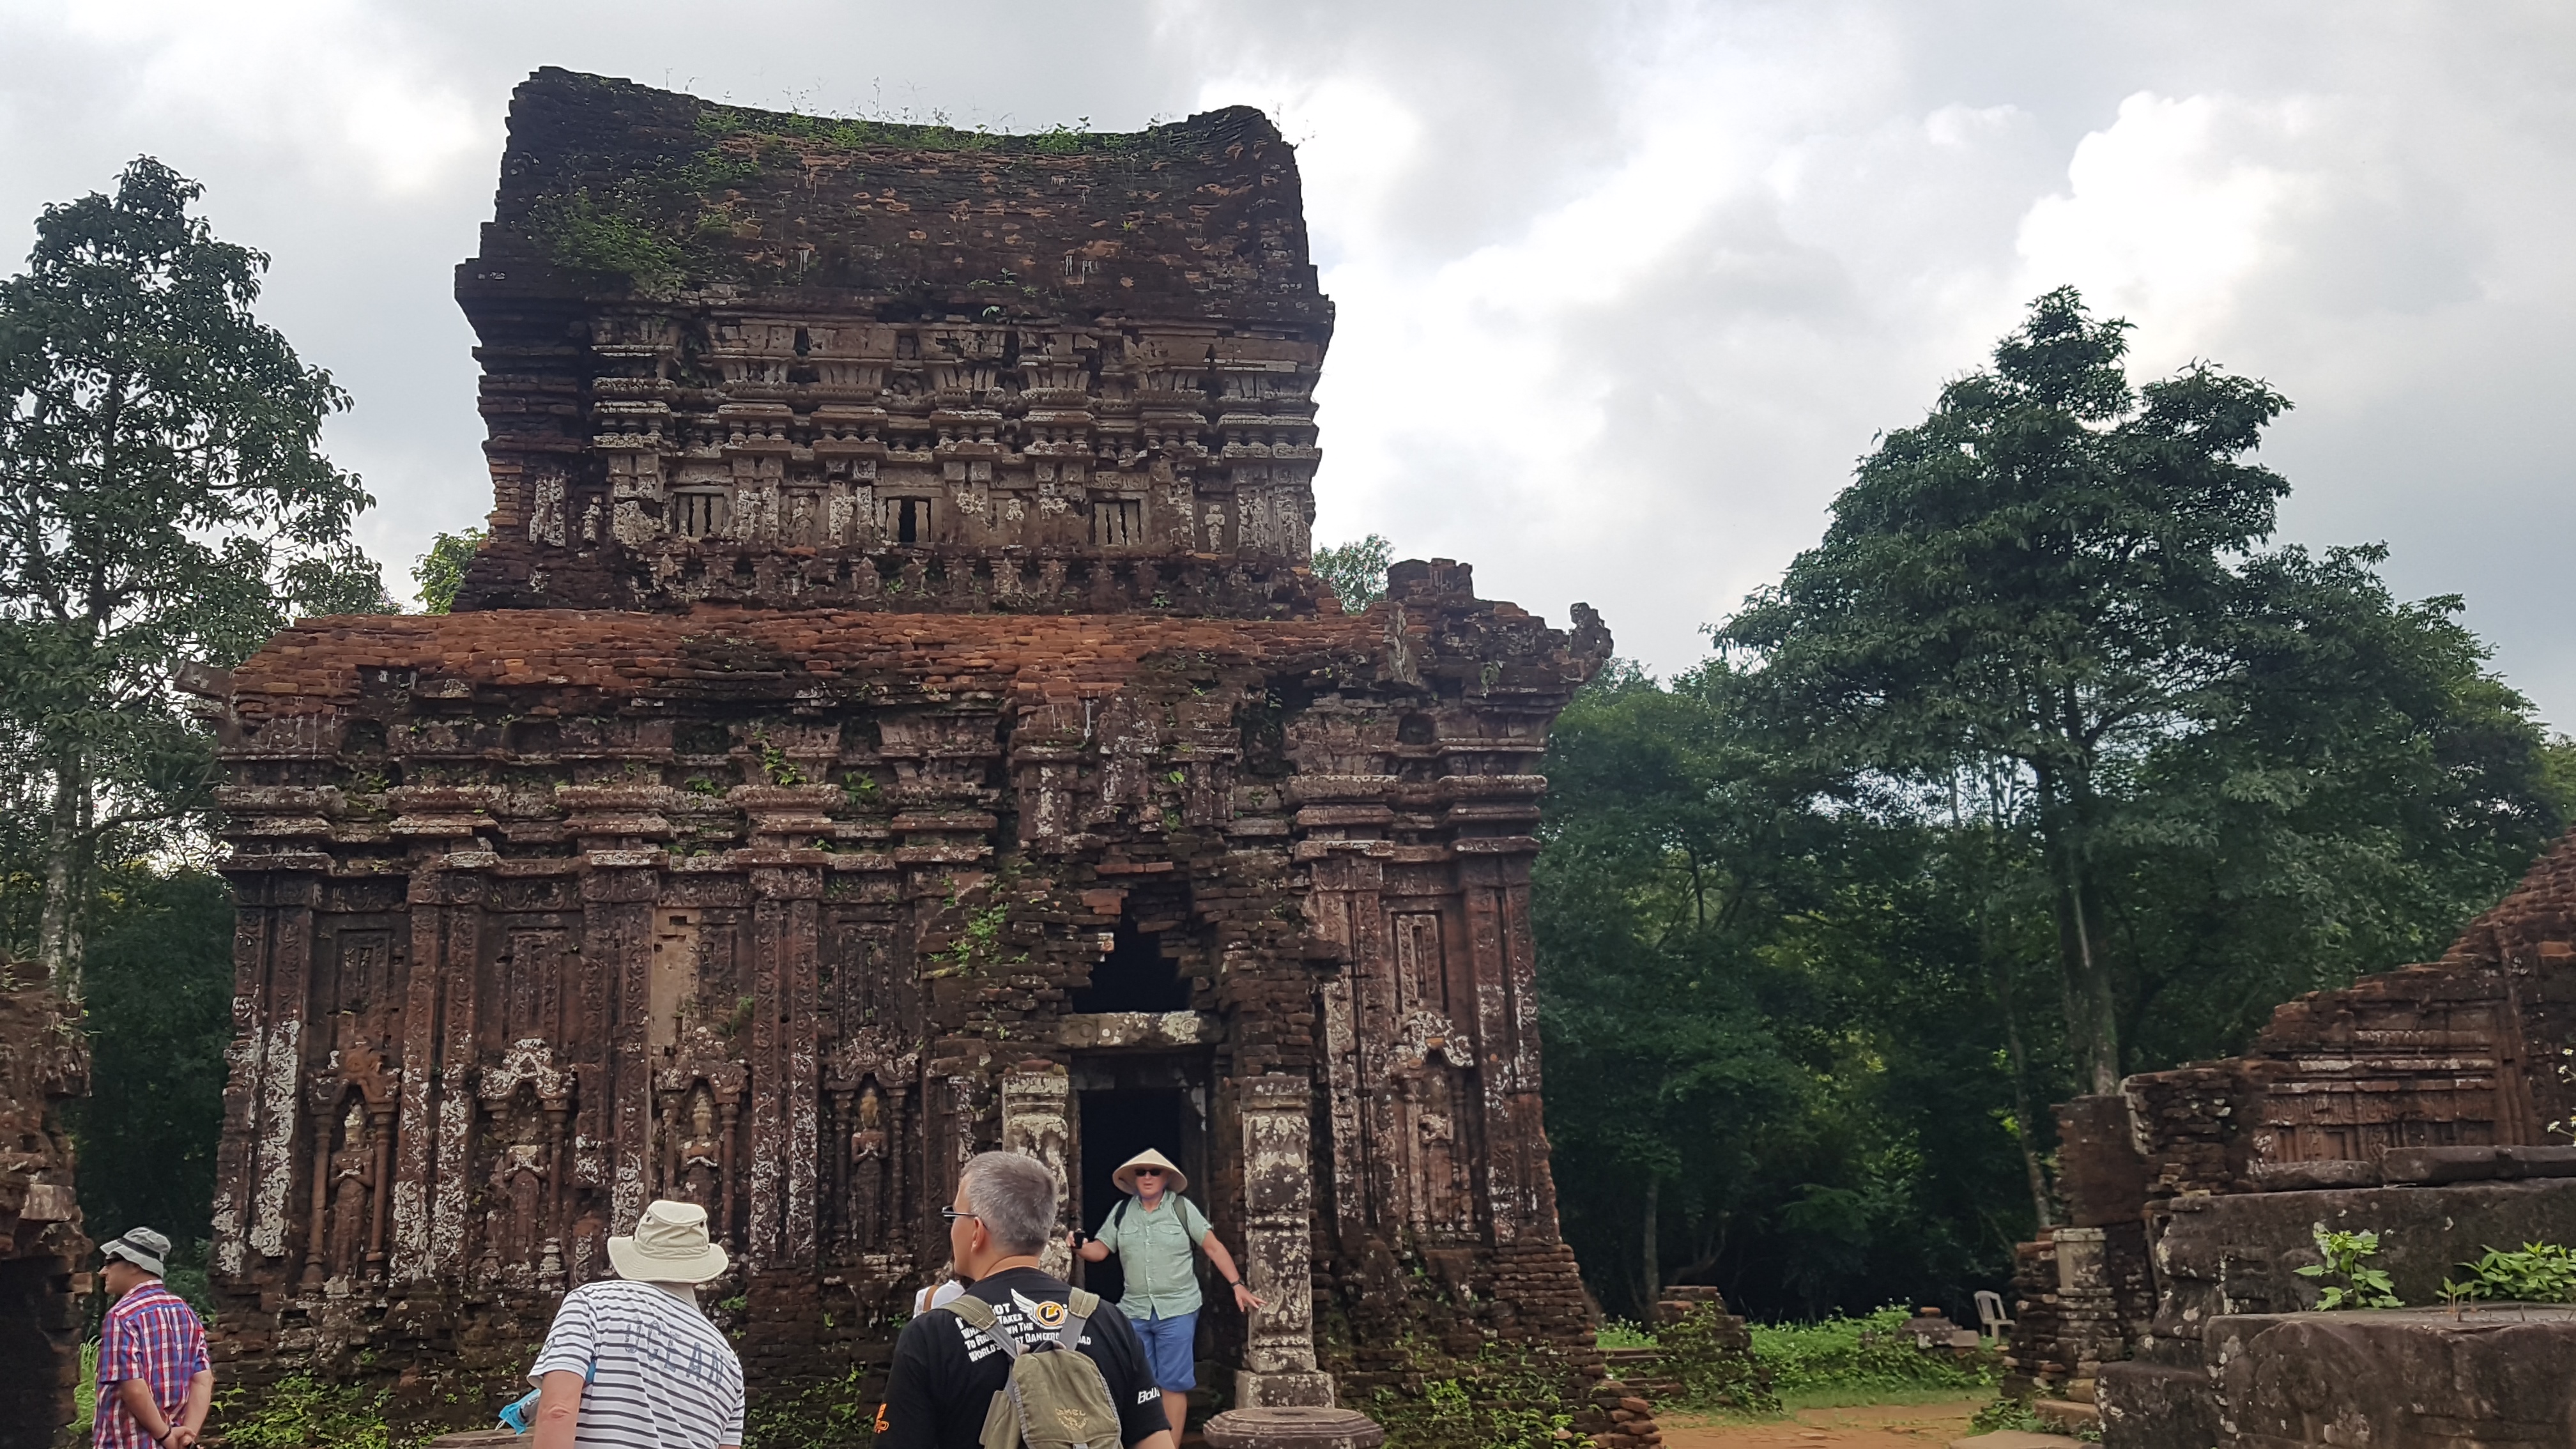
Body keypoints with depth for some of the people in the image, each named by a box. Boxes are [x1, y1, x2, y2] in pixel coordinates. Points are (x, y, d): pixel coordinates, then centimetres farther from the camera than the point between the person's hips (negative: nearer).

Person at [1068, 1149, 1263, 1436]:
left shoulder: (1183, 1208, -3)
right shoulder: (1121, 1212, 7)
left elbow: (1213, 1247, -2)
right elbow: (1100, 1250, 8)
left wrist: (1237, 1285, -9)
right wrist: (1079, 1246, -15)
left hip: (1177, 1309, -3)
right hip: (1135, 1311, 3)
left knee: (1173, 1384, -1)